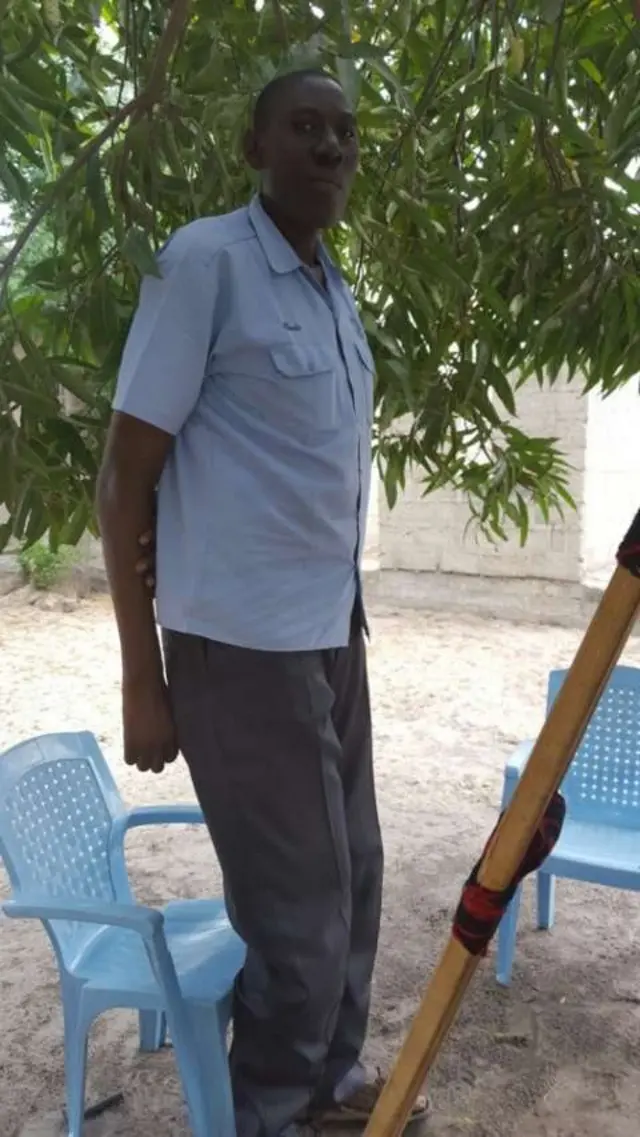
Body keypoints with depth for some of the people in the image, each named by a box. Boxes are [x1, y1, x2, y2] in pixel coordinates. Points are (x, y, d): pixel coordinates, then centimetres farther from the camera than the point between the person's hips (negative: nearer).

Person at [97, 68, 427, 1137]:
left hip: (330, 635, 8)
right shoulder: (205, 260, -10)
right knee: (298, 909, 2)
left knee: (351, 878, 17)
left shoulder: (335, 293, 14)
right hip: (240, 645, -8)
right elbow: (123, 477, -12)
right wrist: (142, 680, -13)